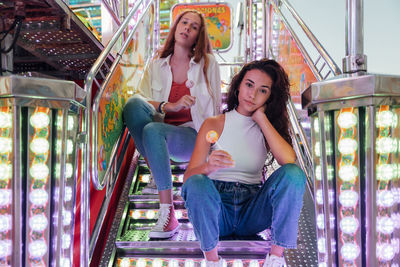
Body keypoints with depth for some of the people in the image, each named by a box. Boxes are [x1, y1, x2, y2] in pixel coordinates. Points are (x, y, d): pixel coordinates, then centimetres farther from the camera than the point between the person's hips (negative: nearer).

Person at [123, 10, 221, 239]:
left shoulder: (208, 63, 9)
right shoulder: (156, 65, 14)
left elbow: (216, 109, 10)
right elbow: (141, 98, 1)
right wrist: (169, 106, -16)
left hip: (194, 137, -2)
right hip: (160, 132, 3)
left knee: (152, 130, -35)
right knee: (134, 103, -26)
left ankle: (168, 215, -33)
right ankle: (157, 173, -22)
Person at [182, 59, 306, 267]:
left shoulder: (267, 129, 8)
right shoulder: (214, 125, 2)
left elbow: (289, 160, -16)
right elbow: (188, 176, -9)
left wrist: (262, 118, -8)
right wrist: (208, 167, -32)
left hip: (252, 210, 2)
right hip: (217, 208, -1)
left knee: (293, 174, -23)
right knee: (197, 183, -33)